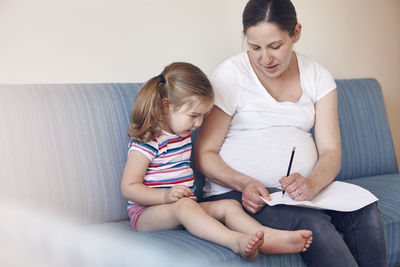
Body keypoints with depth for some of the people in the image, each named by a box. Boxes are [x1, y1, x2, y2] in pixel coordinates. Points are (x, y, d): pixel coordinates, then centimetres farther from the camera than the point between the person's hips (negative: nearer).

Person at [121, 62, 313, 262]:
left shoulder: (183, 135, 13)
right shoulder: (149, 142, -14)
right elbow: (128, 187, -16)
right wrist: (166, 196, -30)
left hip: (186, 208, 9)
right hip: (146, 213, -8)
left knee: (229, 206, -12)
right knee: (183, 205, -38)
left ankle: (267, 237, -38)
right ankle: (237, 242, -58)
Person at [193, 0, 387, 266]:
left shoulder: (317, 76, 8)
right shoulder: (231, 75, -4)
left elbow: (330, 150, 1)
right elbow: (204, 154, -4)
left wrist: (311, 184, -21)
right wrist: (244, 183, -23)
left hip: (302, 190, 4)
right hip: (237, 193, -4)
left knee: (366, 213, -24)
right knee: (313, 223, -33)